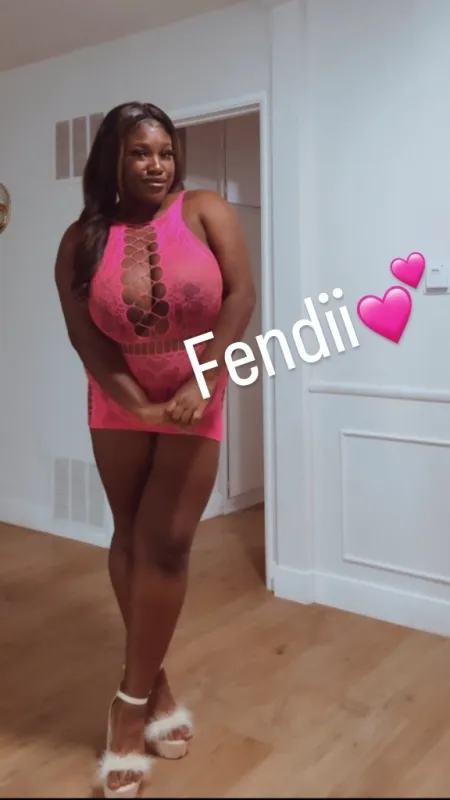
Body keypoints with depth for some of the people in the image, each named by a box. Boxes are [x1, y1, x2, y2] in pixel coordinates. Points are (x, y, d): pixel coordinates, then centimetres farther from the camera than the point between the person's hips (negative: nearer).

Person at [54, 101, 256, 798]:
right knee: (132, 537, 7)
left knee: (166, 543, -4)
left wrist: (199, 386, -23)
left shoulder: (206, 210, -8)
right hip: (120, 402, 2)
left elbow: (242, 296, -15)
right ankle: (154, 680, 24)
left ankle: (132, 700, 11)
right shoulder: (83, 239, -4)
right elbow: (84, 335, -8)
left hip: (196, 399, -2)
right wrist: (138, 403, -18)